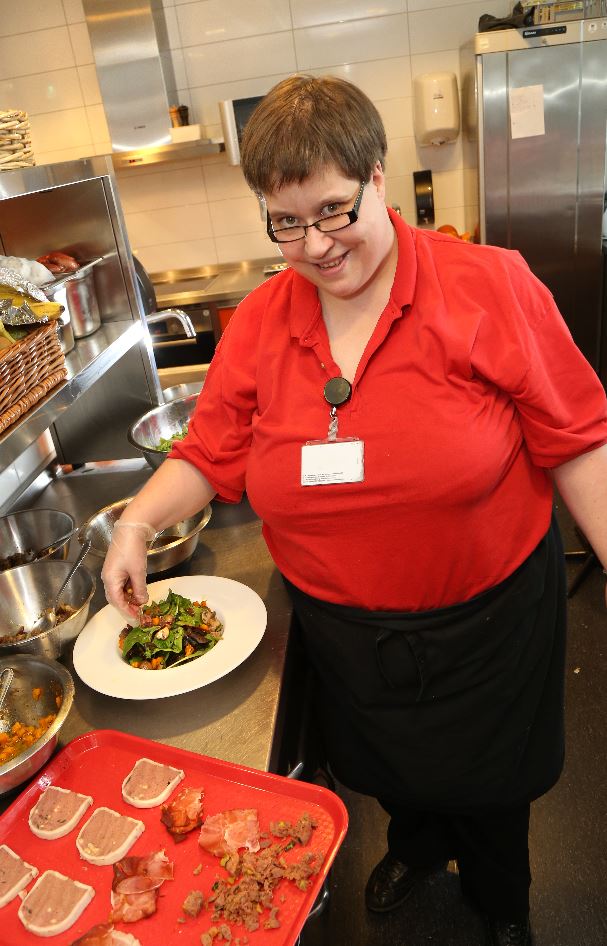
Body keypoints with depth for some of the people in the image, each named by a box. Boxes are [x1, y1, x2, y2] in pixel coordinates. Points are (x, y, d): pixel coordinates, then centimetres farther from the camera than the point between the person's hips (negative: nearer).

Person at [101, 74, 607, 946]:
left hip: (486, 617, -2)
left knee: (488, 780, 24)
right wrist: (139, 521, -14)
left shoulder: (490, 286, -17)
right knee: (390, 770, 28)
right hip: (343, 628, 3)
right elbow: (212, 454, 0)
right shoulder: (257, 323, -7)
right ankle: (417, 844, 66)